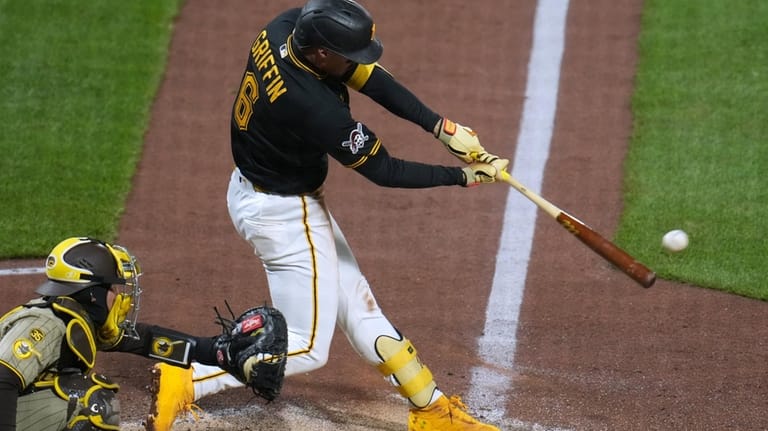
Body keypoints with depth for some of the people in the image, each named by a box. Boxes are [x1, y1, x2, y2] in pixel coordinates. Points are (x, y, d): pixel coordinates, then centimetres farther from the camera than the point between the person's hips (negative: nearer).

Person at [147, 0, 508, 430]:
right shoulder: (316, 108, -36)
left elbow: (370, 77, -10)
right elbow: (384, 171, -24)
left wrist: (442, 127, -17)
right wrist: (464, 177, -15)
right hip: (285, 215, -10)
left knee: (355, 302, 18)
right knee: (307, 349, 1)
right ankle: (185, 382, -3)